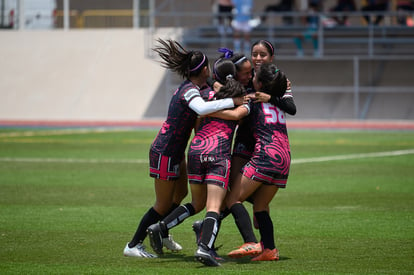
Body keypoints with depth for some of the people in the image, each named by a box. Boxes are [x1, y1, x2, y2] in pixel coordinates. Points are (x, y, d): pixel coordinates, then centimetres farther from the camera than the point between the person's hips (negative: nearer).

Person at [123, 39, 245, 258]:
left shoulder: (188, 87, 5)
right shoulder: (190, 91, -23)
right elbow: (202, 109, -45)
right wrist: (232, 101, -40)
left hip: (174, 151, 9)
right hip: (165, 153, -9)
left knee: (180, 193, 25)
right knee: (163, 205, 0)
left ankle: (162, 234, 44)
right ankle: (133, 246, 10)